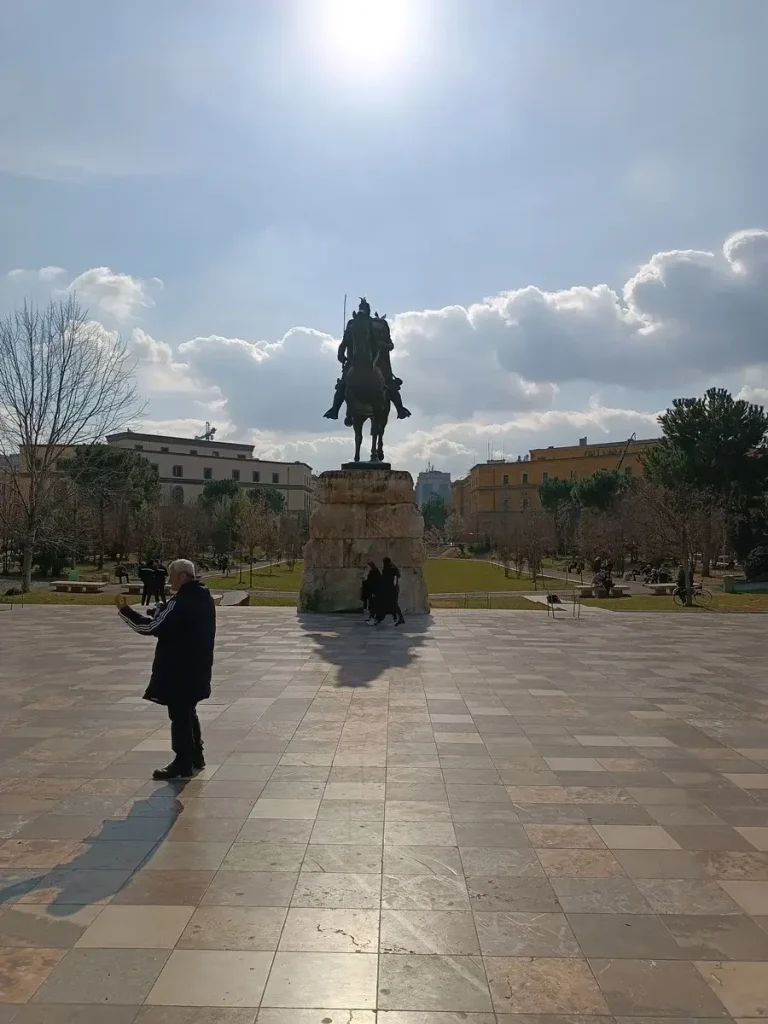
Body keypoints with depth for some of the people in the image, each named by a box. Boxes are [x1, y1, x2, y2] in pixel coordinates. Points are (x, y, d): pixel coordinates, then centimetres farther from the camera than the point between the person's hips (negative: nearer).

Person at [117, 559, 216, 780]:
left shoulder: (180, 603, -22)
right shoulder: (204, 598, 8)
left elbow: (152, 627, -22)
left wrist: (125, 611, -12)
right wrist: (161, 612, 11)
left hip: (179, 670, -10)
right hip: (196, 668, 10)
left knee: (179, 716, 1)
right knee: (188, 713, 21)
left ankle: (183, 763, 9)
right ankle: (196, 756, 30)